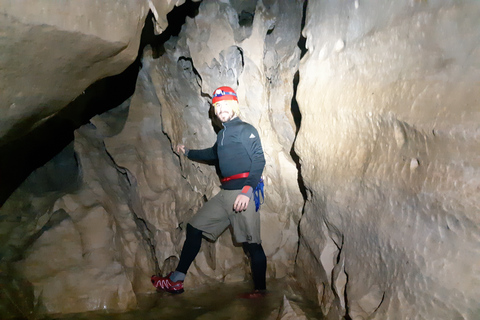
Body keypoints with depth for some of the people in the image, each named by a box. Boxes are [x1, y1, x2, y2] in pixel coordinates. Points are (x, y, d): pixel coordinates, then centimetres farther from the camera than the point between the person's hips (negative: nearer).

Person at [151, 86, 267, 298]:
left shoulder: (246, 130, -4)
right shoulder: (222, 134, 19)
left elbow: (259, 160, -14)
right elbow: (213, 154, 40)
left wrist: (247, 191, -23)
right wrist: (188, 152, 50)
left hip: (242, 191, -8)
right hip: (225, 193, 9)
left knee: (251, 242, -6)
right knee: (194, 228, 8)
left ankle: (260, 289, 10)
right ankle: (176, 281, 14)